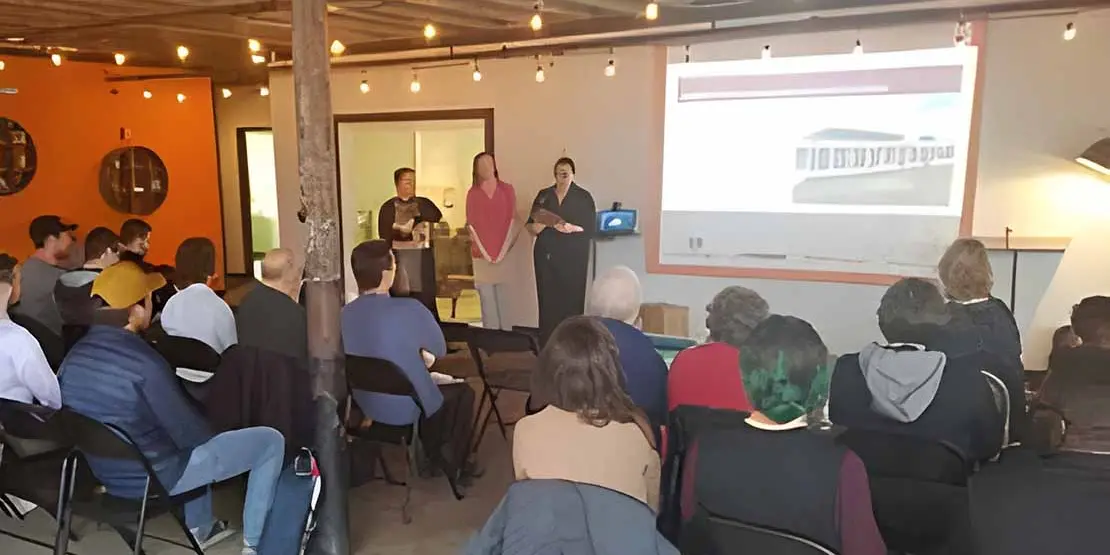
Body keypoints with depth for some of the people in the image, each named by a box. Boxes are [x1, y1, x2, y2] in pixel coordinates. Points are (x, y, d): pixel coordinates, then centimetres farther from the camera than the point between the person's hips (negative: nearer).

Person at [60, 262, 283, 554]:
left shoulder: (74, 356, -4)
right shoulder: (143, 361, -29)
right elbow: (190, 433, -21)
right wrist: (204, 431, 2)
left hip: (105, 473, 8)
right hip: (156, 476, -8)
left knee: (194, 436, 34)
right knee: (271, 441, 2)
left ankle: (200, 527, 37)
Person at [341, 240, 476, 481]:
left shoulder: (345, 314, -11)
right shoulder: (411, 309, -27)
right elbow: (440, 350, -8)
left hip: (367, 406, 5)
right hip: (409, 409, -5)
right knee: (463, 391, 22)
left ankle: (432, 455, 42)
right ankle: (454, 464, 31)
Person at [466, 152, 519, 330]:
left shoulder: (507, 190, 6)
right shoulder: (472, 193, 7)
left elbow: (513, 221, 3)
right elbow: (471, 224, 6)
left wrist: (505, 248, -5)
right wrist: (483, 250, -2)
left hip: (505, 252, 0)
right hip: (482, 254, 1)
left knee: (505, 296, 0)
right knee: (486, 297, 0)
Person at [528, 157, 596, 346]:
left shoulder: (583, 197, 2)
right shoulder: (543, 195, 12)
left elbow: (590, 229, -4)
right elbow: (530, 226, 10)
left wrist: (572, 229, -20)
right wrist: (536, 226, -12)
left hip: (573, 258, -2)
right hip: (546, 256, 3)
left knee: (571, 302, -6)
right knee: (547, 301, 0)